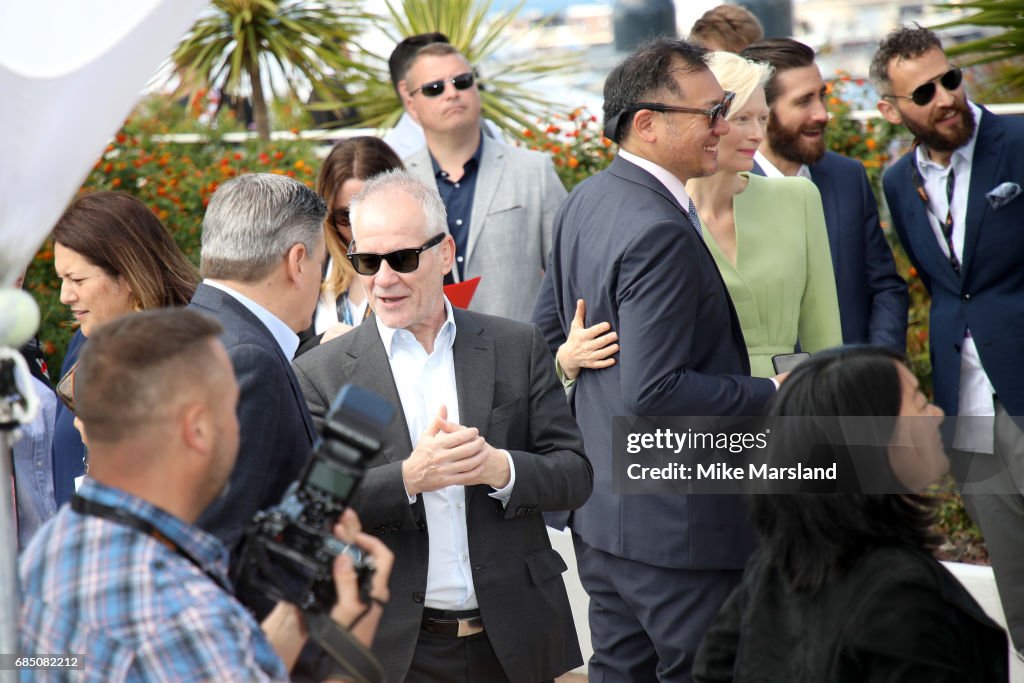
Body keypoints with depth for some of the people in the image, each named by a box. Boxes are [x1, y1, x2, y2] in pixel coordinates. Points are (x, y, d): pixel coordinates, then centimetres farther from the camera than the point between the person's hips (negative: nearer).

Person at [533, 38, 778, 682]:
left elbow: (548, 328, 18)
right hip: (671, 524, -10)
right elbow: (654, 393, -26)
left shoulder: (585, 201, 7)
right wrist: (769, 394, -18)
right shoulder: (659, 234, -24)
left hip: (599, 507, 10)